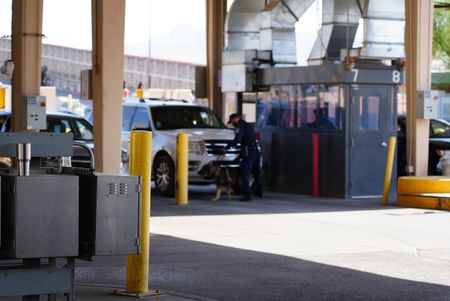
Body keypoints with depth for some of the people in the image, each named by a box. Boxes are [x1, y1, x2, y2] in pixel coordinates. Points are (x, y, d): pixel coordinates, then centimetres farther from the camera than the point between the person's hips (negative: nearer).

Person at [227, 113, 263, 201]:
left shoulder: (240, 127, -8)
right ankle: (259, 192, 34)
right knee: (256, 172, 21)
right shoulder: (248, 125, 21)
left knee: (245, 174, -9)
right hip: (256, 151, 9)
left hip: (248, 152, -9)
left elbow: (237, 140, -21)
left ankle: (247, 195, -15)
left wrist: (227, 147, -18)